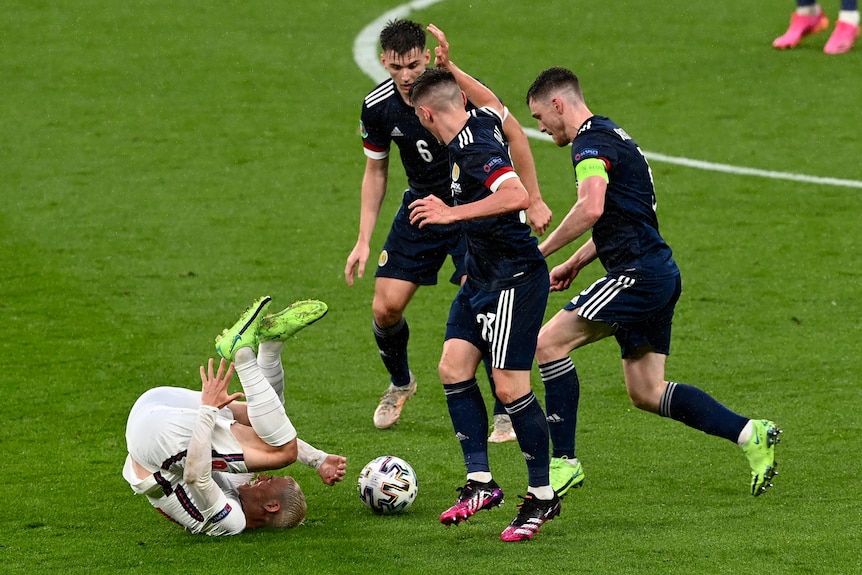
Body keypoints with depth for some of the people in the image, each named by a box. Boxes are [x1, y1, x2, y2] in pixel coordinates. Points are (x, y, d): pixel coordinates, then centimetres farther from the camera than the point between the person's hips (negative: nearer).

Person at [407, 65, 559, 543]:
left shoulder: (475, 150, -23)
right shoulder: (480, 123, 5)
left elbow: (517, 196, -38)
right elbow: (492, 103, 30)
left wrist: (452, 213, -36)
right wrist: (449, 68, 34)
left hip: (514, 279, -10)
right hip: (481, 275, 10)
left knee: (510, 387, -8)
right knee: (453, 368, 3)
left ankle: (542, 495, 3)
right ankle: (480, 481, 6)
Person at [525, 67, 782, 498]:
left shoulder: (590, 141, -11)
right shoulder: (609, 133, 22)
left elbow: (591, 208, -29)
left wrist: (541, 251, -20)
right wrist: (574, 263, 26)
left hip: (639, 275, -10)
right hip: (660, 273, 10)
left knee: (549, 341, -11)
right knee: (647, 393, 10)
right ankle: (751, 434, 8)